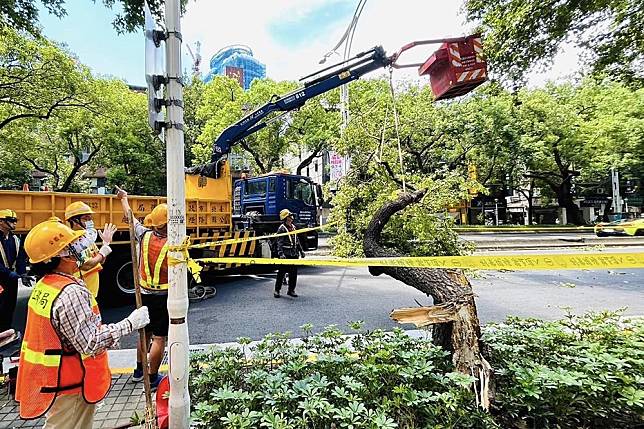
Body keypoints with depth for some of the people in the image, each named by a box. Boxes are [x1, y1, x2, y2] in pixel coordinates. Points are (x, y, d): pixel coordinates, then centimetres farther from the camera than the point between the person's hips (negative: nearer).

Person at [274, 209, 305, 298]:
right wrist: (281, 253, -24)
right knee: (281, 272, 0)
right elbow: (279, 242, -13)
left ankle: (291, 290, 20)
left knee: (293, 273, 9)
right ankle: (277, 290, 11)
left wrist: (301, 250, 20)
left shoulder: (293, 227, 15)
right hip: (286, 254, -7)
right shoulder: (282, 228, -7)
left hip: (294, 254, 7)